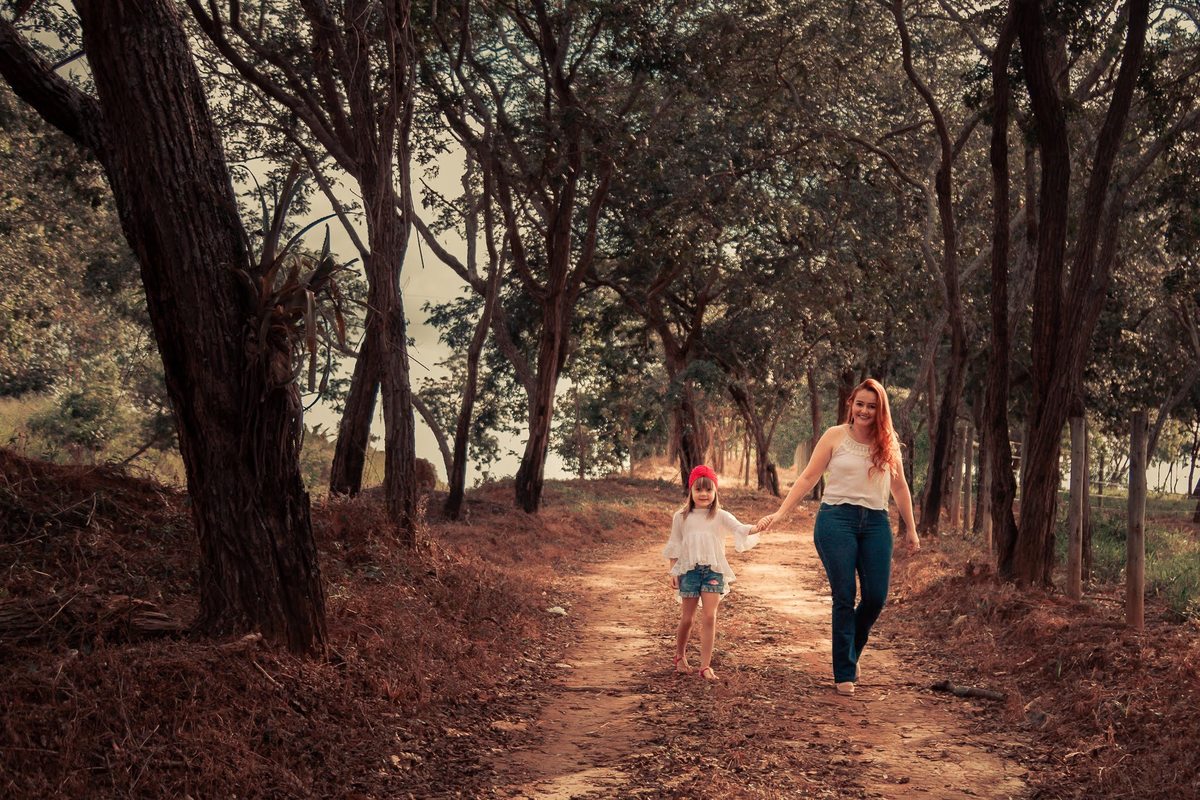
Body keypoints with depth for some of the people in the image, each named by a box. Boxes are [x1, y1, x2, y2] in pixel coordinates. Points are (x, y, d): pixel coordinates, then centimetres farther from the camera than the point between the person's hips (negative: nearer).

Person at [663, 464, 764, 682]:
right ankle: (680, 657, 31)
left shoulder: (721, 516, 0)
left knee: (709, 616, -9)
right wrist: (673, 571, 3)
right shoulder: (681, 517, 3)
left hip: (714, 570, 0)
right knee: (687, 617, 8)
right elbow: (674, 545, 8)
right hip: (689, 570, 1)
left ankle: (705, 665, -4)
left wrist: (755, 528, -36)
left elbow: (739, 529, -15)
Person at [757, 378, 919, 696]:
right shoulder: (836, 436, 2)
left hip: (875, 523, 3)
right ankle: (844, 674, 3)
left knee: (876, 597, -3)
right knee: (845, 597, -4)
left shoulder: (888, 442, 9)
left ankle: (850, 654, 24)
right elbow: (808, 477, 1)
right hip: (837, 518, -3)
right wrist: (781, 512, -7)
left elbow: (899, 486, 17)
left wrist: (910, 529, 16)